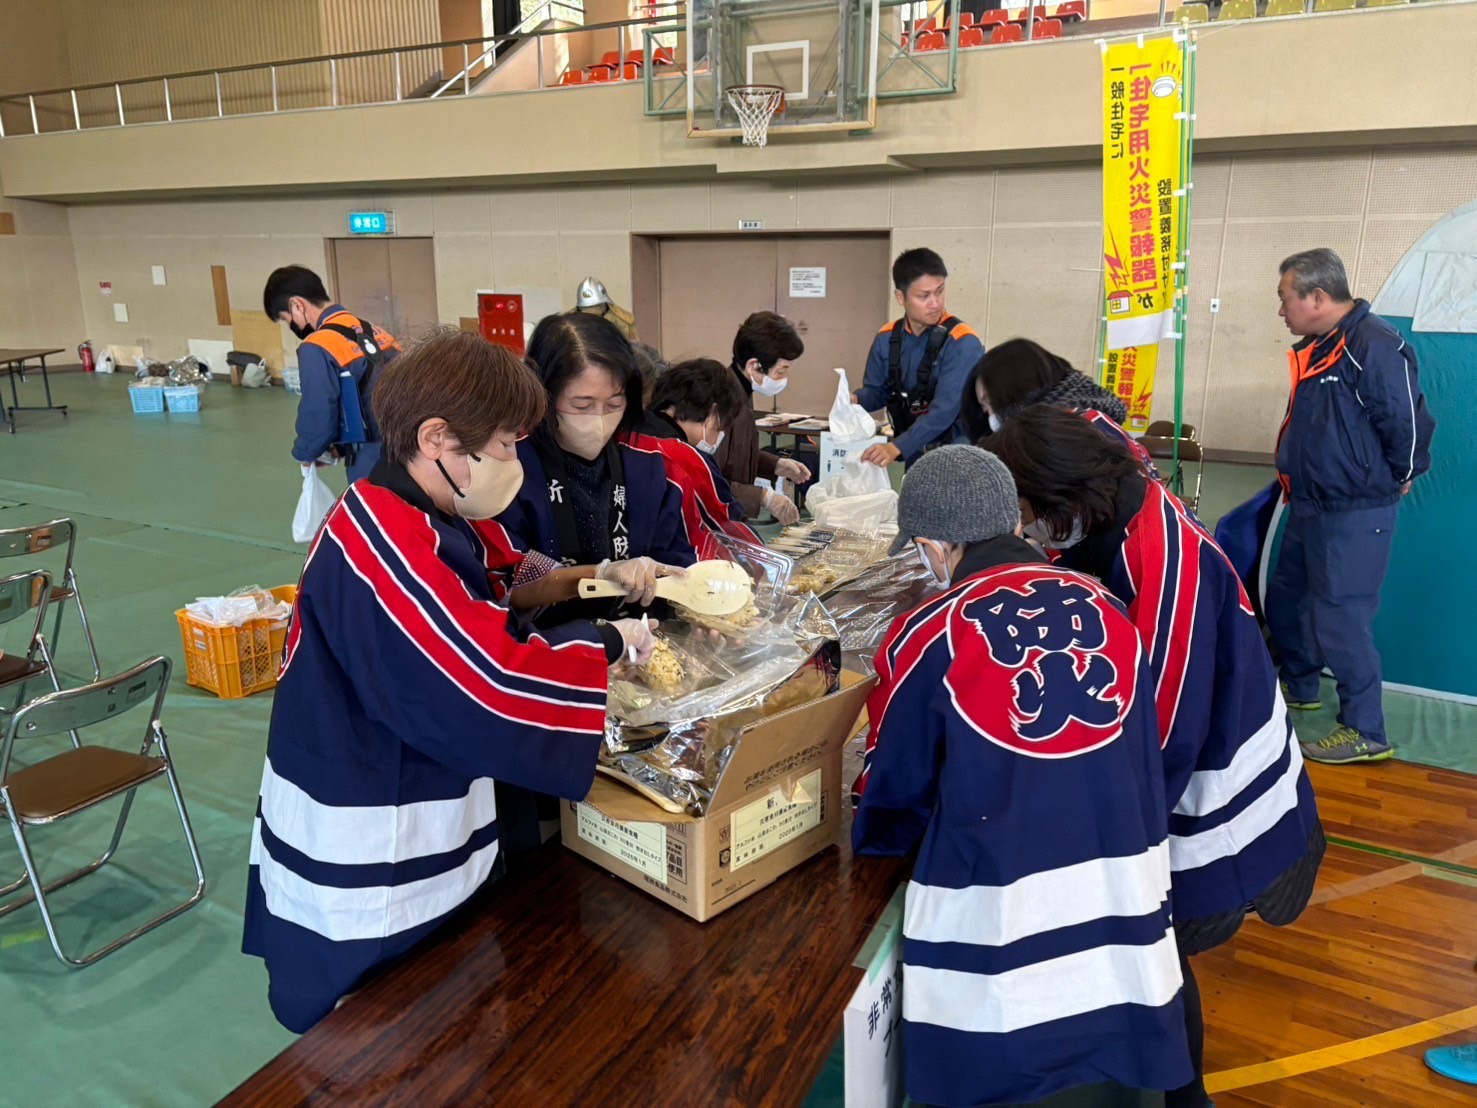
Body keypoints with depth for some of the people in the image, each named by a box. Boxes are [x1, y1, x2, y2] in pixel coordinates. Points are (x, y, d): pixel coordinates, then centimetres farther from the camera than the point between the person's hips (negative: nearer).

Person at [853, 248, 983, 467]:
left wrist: (897, 448, -37)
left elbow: (945, 410, -27)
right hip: (913, 456, 5)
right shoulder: (887, 339, 0)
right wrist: (856, 400, -14)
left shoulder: (962, 343, -19)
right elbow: (877, 390, 9)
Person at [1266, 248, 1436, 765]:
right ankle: (1299, 687, 41)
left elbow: (1407, 425, -18)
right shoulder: (1316, 348, 9)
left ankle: (1366, 732, 9)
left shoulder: (1374, 346, -20)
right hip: (1309, 508, 10)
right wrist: (1298, 480, 16)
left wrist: (1393, 482, -4)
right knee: (1286, 601, 20)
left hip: (1354, 515, -10)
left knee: (1340, 620, -4)